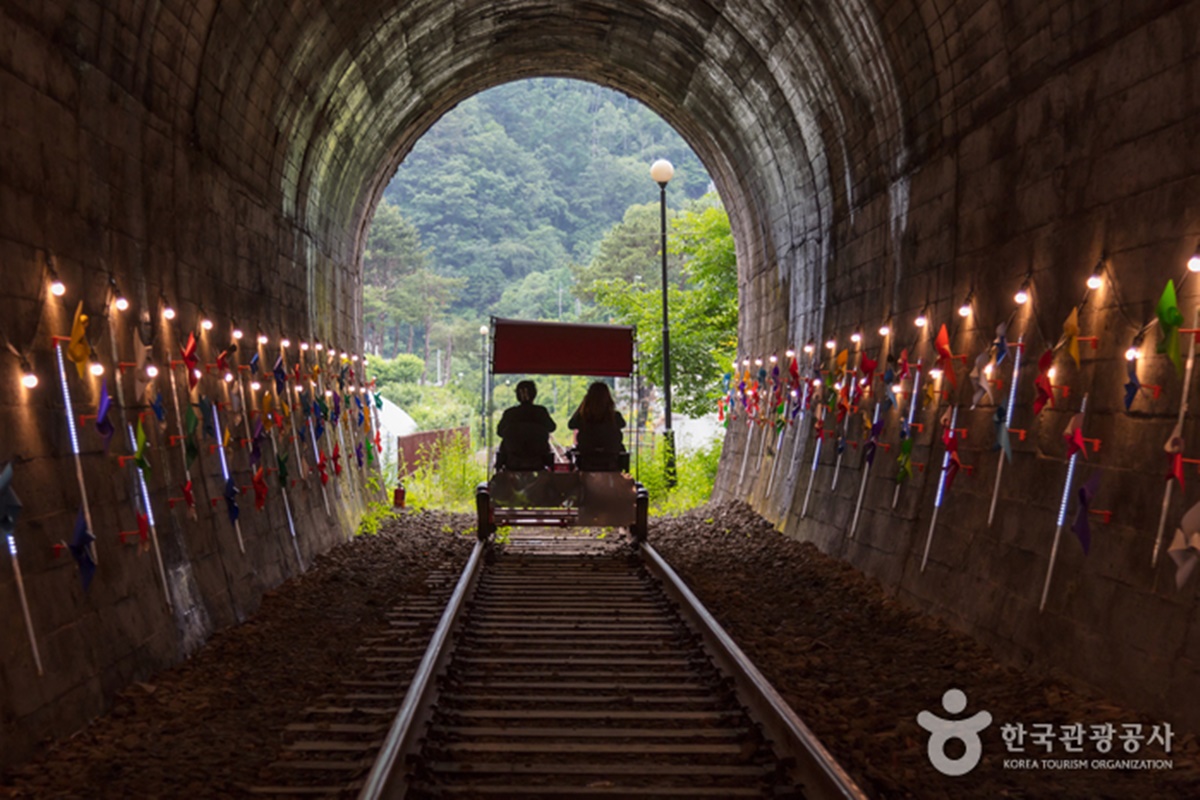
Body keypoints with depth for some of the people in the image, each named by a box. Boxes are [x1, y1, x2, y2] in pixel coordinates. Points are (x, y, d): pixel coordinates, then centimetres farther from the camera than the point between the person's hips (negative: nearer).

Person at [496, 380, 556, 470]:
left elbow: (499, 431, 9)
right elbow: (552, 428, 11)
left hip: (512, 463, 0)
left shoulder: (509, 413, -9)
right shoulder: (541, 411, -9)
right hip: (537, 463, 0)